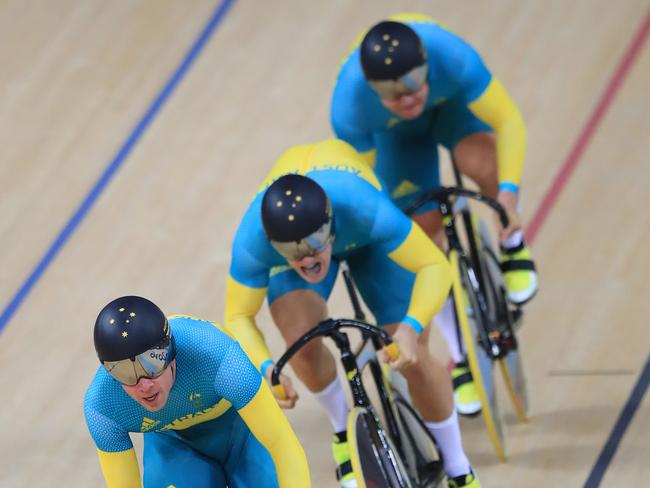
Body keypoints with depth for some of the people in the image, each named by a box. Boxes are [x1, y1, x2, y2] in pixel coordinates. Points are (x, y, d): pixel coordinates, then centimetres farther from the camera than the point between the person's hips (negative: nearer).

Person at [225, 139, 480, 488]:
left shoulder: (363, 208, -46)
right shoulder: (252, 239, -40)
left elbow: (434, 266, -39)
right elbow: (239, 317, -26)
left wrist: (411, 328, -56)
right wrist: (265, 368, -45)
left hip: (363, 238, -1)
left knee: (414, 359, -8)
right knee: (301, 340, -26)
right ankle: (344, 433, 4)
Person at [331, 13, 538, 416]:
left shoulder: (452, 56, -43)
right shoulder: (349, 107, -39)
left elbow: (508, 121, -33)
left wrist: (508, 193, -43)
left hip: (451, 104, -1)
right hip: (397, 135, 1)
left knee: (483, 163, -34)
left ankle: (513, 244, -2)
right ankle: (462, 358, 19)